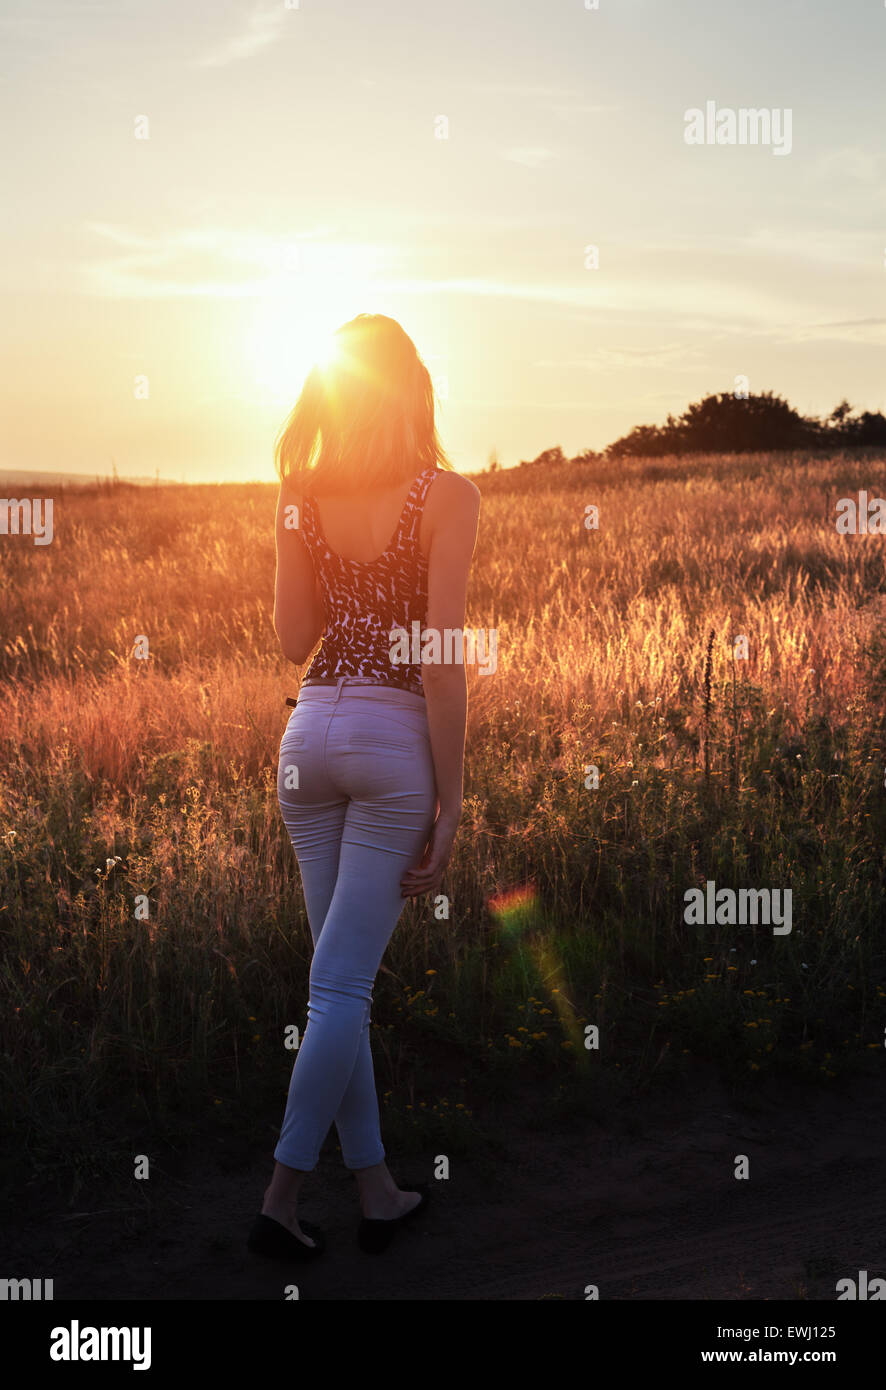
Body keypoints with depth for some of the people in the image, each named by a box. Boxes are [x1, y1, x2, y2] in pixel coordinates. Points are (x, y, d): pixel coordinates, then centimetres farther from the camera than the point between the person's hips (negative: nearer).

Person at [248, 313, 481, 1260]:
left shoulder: (303, 496, 5)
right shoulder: (446, 494, -7)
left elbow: (293, 639, 8)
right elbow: (440, 656, -12)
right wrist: (451, 799, -8)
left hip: (309, 732, 5)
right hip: (394, 737, -4)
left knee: (342, 977, 12)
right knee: (342, 985, 2)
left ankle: (377, 1192, 21)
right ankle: (282, 1198, 6)